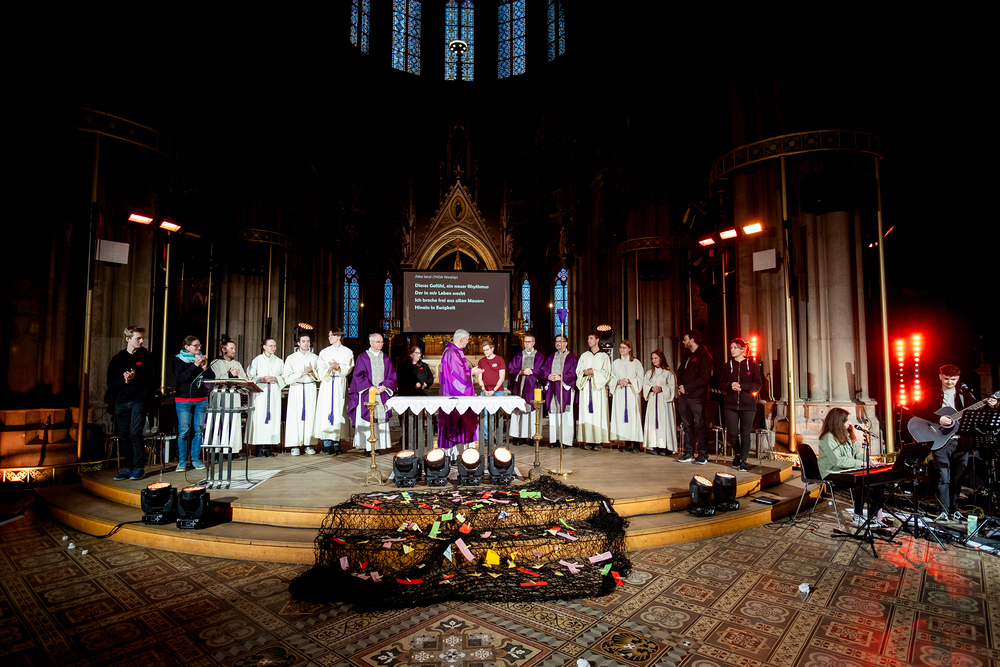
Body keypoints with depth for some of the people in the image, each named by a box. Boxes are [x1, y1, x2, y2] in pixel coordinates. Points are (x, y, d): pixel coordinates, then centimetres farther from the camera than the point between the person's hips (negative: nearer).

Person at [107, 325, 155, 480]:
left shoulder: (147, 356, 4)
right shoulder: (117, 359, 11)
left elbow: (152, 377, -4)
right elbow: (111, 382, 7)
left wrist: (135, 377, -19)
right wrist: (124, 380, -12)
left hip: (139, 400, -4)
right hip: (121, 402, 4)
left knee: (135, 433, -11)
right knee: (124, 435, 6)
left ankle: (139, 467, -2)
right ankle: (129, 467, 16)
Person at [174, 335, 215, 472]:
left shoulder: (202, 358, 12)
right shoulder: (178, 360, 3)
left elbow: (212, 377, 6)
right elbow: (181, 377, -12)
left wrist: (205, 367, -11)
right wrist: (195, 365, -18)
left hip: (201, 400, 3)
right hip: (183, 400, -3)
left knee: (199, 430, 3)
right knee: (184, 431, -6)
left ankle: (195, 459, 12)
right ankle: (182, 461, 4)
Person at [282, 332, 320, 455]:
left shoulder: (315, 358, 12)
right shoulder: (291, 358, 6)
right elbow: (287, 377, -3)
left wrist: (311, 371, -11)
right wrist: (302, 373, -13)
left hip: (310, 389, 2)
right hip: (296, 389, -1)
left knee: (310, 416, -2)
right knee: (295, 416, -6)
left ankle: (308, 444, 3)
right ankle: (295, 445, -1)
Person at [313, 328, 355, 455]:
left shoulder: (347, 352, 9)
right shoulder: (324, 352, 14)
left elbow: (348, 369, 0)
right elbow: (320, 371, 5)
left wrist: (338, 367, -18)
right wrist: (330, 368, -14)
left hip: (340, 385, -1)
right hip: (327, 385, 1)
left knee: (338, 411, -4)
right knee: (326, 411, -6)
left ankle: (337, 444, 1)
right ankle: (327, 444, -2)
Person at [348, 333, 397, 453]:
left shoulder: (386, 358, 11)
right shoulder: (363, 357, 1)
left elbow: (391, 376, 8)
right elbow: (358, 375, -4)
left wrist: (384, 387, -9)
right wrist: (371, 388, -13)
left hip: (382, 393, 3)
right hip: (367, 394, -3)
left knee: (381, 418, 1)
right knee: (367, 419, -5)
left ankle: (377, 445, 6)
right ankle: (367, 447, -1)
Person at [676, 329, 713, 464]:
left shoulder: (704, 355, -8)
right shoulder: (687, 356, 18)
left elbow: (704, 377, -15)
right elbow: (680, 372, 22)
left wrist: (687, 388, -14)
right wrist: (680, 385, 2)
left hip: (697, 396, -8)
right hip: (684, 395, 8)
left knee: (700, 425, -2)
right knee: (687, 425, 10)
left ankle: (703, 455, 6)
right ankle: (689, 453, 17)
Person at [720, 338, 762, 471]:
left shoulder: (752, 366, 2)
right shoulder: (728, 366, 10)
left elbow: (758, 384, -1)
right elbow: (722, 383, 10)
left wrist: (742, 386, -15)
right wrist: (730, 385, -11)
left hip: (748, 404, -2)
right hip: (731, 404, 2)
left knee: (745, 434, 0)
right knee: (732, 433, -2)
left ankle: (743, 460, 12)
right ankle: (737, 453, 26)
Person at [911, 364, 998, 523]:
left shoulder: (965, 393, 11)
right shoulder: (932, 394, 1)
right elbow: (914, 409, -8)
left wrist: (989, 406, -11)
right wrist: (938, 419, -16)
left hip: (962, 441, 3)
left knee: (957, 478, 9)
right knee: (944, 478, -5)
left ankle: (954, 510, 21)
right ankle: (943, 512, 1)